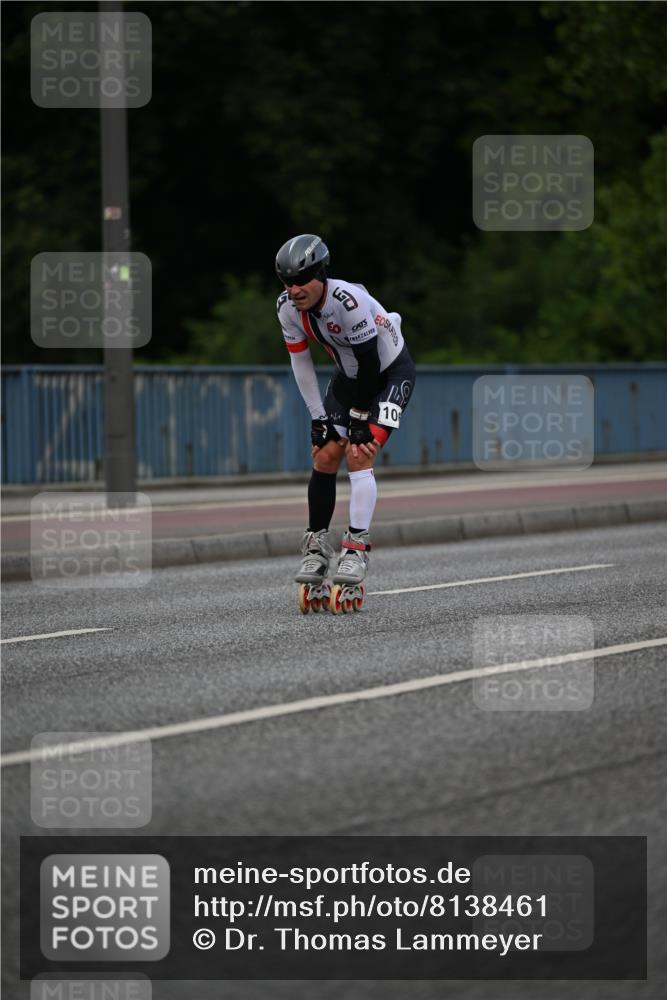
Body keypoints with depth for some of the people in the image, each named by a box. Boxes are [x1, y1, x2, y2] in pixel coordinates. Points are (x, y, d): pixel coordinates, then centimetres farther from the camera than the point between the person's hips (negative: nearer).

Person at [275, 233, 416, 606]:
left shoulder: (349, 301, -35)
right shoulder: (288, 308, -14)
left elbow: (368, 363, -27)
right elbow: (301, 362, -3)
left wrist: (360, 418, -20)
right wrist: (318, 417, -3)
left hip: (390, 372, -7)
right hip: (350, 375, 7)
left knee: (359, 454, -20)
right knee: (324, 456, -2)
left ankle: (357, 549, -18)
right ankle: (317, 547, 7)